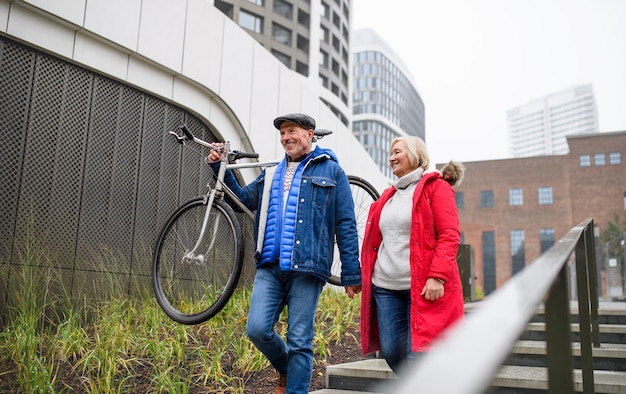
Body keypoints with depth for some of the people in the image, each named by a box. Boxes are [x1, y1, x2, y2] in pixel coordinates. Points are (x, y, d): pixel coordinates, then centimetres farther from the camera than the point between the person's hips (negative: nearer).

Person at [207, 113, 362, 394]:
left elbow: (346, 225, 1)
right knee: (257, 329, -5)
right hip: (270, 267, 4)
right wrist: (221, 169, 14)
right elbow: (243, 199, 25)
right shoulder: (271, 174, 21)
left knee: (300, 342, -1)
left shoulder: (331, 171, 5)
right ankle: (286, 369, 24)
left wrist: (351, 274, -4)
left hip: (306, 268, -4)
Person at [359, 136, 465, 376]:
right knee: (391, 352, 7)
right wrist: (366, 276, 17)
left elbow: (449, 235, -10)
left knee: (418, 355, -8)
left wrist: (437, 276, -20)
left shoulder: (436, 186, 0)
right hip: (385, 287, 7)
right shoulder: (389, 196, 20)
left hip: (424, 287, -7)